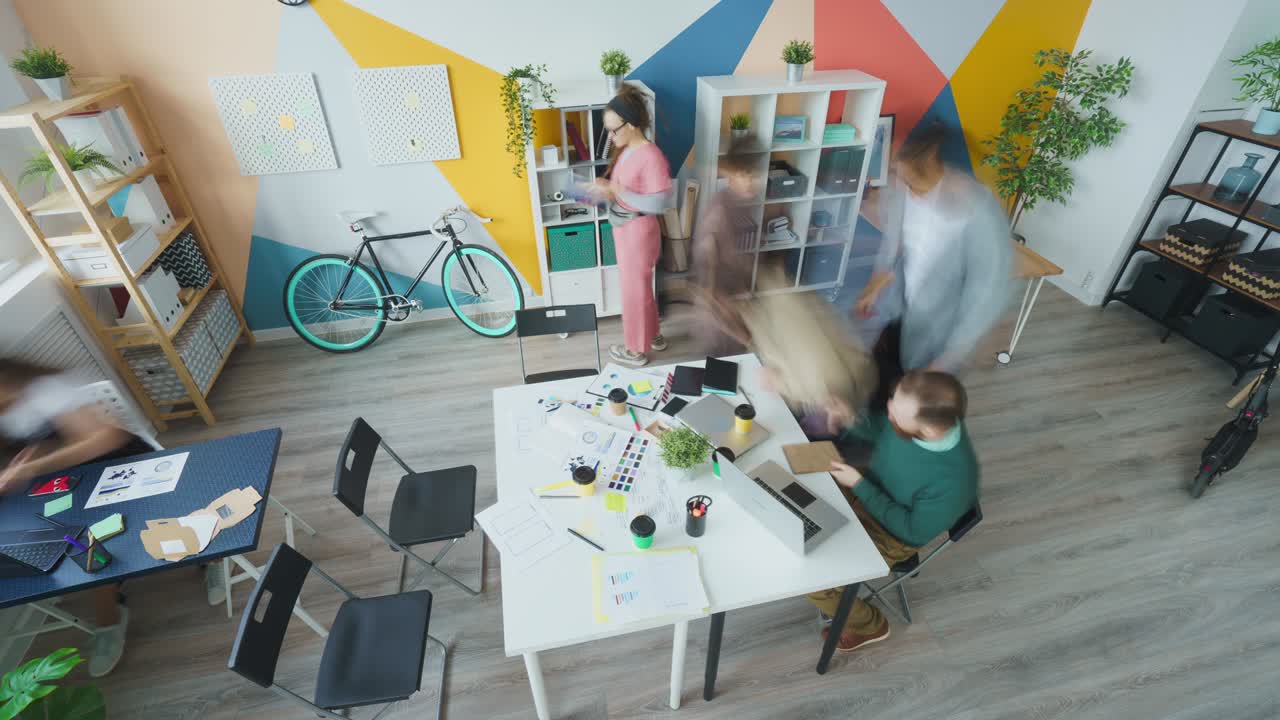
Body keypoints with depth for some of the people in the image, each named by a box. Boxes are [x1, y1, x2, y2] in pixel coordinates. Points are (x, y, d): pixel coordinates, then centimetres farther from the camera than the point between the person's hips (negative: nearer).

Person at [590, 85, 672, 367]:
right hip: (623, 230, 9)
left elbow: (658, 203, -27)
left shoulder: (651, 156, -23)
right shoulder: (625, 150, 4)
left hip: (639, 233, -9)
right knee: (639, 287, 22)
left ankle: (636, 350, 24)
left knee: (634, 291, 6)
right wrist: (603, 190, -4)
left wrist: (615, 191, -27)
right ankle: (653, 335, 41)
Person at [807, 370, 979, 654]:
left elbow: (914, 531, -22)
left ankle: (869, 625, 20)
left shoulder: (952, 481, -39)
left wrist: (859, 485, -24)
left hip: (892, 535, -6)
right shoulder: (917, 415, -24)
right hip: (867, 488, 6)